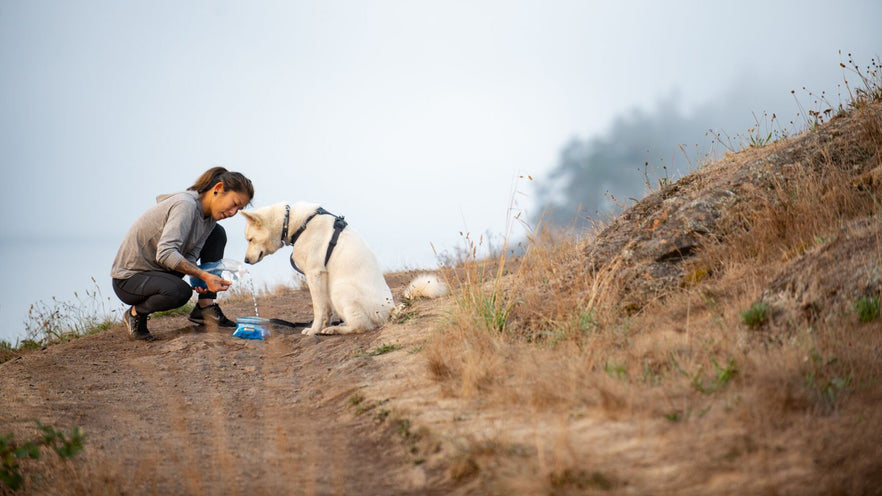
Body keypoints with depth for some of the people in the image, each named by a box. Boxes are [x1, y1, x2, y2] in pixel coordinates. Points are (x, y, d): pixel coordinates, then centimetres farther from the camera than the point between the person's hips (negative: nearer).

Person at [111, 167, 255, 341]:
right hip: (129, 278, -9)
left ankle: (205, 307, 0)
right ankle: (136, 313, -7)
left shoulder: (209, 218, 2)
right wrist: (204, 275, -40)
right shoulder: (185, 205, -26)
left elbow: (190, 255, -5)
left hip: (161, 271, 9)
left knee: (216, 234, 2)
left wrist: (199, 280, -25)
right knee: (180, 291, -38)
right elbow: (165, 253, -36)